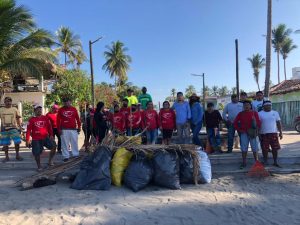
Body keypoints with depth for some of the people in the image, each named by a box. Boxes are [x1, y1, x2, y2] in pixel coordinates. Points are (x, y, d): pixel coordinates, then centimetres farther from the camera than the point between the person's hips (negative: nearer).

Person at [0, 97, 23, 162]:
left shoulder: (15, 109, 3)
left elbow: (18, 118, 4)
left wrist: (20, 126, -3)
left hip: (13, 128, -1)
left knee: (17, 142, -4)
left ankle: (17, 155, 11)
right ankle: (6, 157, 21)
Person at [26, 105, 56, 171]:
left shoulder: (46, 118, 6)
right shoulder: (32, 120, 0)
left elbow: (50, 128, 7)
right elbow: (28, 130, -1)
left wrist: (51, 135, -5)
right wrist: (27, 140, -6)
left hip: (45, 137, 2)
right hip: (35, 139, -1)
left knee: (54, 146, -14)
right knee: (37, 153, 1)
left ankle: (50, 161, 5)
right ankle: (39, 166, 22)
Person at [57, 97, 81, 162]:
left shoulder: (74, 109, 7)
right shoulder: (60, 110, 4)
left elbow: (77, 119, 9)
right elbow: (58, 120, 2)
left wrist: (79, 127, 6)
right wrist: (59, 129, -3)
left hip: (73, 129, 1)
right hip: (64, 130, -1)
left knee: (75, 142, 6)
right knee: (65, 143, 2)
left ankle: (76, 155, 16)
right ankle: (66, 156, 11)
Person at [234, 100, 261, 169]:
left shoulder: (254, 113, 1)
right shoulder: (240, 114, 5)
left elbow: (258, 122, -1)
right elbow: (235, 122, 7)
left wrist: (257, 129, -10)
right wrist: (239, 129, 0)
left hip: (252, 133, -1)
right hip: (244, 133, 1)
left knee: (255, 148, 5)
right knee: (244, 148, 5)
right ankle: (244, 163, 13)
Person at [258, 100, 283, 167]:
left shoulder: (275, 113, 9)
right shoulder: (260, 114, 1)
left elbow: (278, 123, 10)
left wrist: (280, 132, 4)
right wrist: (258, 134, -4)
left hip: (274, 133, 2)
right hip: (264, 134, -2)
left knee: (275, 148, 3)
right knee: (265, 149, 2)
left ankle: (275, 162, 16)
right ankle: (265, 162, 16)